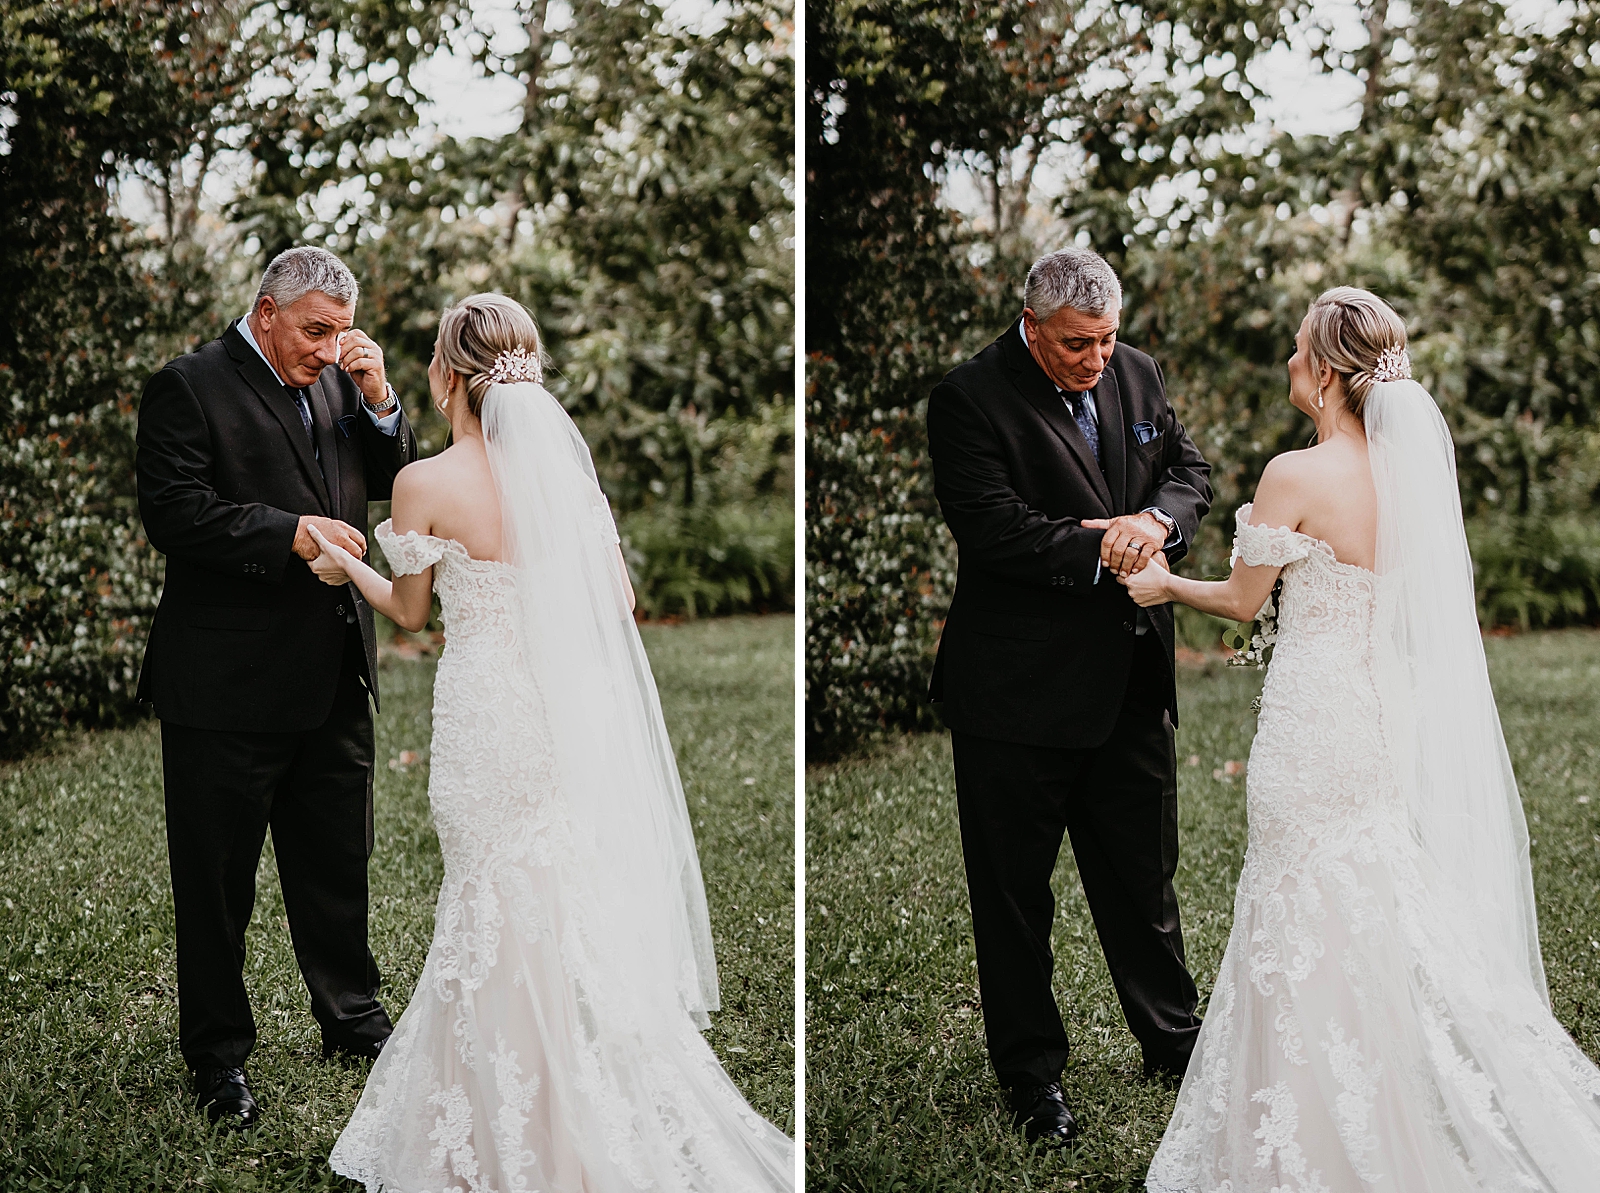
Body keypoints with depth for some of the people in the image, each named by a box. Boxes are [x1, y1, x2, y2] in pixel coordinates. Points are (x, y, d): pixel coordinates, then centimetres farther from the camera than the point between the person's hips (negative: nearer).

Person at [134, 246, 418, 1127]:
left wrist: (377, 399, -2)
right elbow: (174, 515, -18)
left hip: (334, 677, 6)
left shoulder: (336, 381, 10)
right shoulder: (188, 388, -10)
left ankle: (350, 1017, 33)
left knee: (337, 864, 18)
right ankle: (217, 1055, 17)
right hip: (228, 688, -6)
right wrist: (291, 531, -23)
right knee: (216, 879, 5)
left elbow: (393, 483, 14)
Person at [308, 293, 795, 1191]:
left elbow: (410, 610, 3)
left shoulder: (425, 485, -11)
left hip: (486, 713, -4)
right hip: (573, 710, 4)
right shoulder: (563, 465, 0)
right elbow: (620, 600, 4)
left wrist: (345, 565, 22)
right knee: (575, 907, 15)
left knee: (501, 922, 8)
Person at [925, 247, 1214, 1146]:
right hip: (1021, 688, -5)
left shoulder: (1138, 374, 6)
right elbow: (993, 530, -21)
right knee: (1015, 887, 6)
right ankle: (1032, 1071, 20)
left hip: (1131, 677, 5)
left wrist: (1158, 521, -11)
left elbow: (1189, 468, 10)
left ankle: (1174, 1039, 33)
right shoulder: (971, 399, -14)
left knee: (1143, 869, 17)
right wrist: (1103, 550, -21)